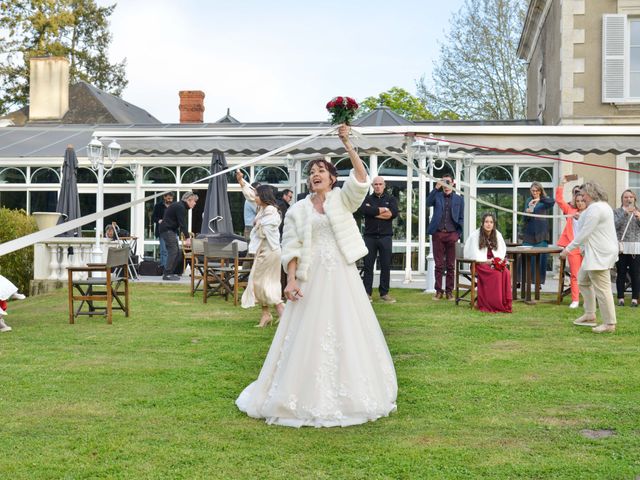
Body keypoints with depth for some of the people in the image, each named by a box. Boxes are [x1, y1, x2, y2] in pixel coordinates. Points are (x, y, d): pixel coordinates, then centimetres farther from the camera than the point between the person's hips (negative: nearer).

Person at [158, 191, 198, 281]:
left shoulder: (181, 206, 15)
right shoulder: (180, 207, -17)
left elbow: (182, 224, 17)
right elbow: (182, 224, -22)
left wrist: (187, 235, 12)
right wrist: (187, 238, -24)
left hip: (171, 230, 10)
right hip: (167, 230, -10)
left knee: (177, 253, 8)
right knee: (173, 251, -15)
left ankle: (170, 273, 11)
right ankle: (167, 274, -15)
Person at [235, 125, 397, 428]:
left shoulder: (343, 200, 7)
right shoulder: (298, 210, 8)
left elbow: (361, 179, -11)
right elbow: (292, 248, 2)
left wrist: (347, 144, -18)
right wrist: (291, 279, -10)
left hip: (342, 276, 0)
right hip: (311, 278, 0)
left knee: (346, 333, 4)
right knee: (308, 336, 0)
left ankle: (347, 396, 16)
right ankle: (308, 399, 10)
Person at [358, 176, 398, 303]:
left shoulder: (391, 199, 11)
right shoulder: (367, 199, 10)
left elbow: (393, 213, -9)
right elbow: (362, 209, -13)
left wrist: (373, 212, -7)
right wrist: (382, 210, -9)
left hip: (385, 237, 0)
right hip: (370, 236, 0)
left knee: (386, 266, 1)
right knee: (368, 265, 0)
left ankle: (384, 293, 7)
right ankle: (367, 292, 4)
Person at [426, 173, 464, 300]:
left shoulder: (459, 199, 11)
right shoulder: (437, 196, 11)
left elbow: (461, 218, 9)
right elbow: (428, 203, -10)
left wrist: (458, 234, -2)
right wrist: (436, 188, -18)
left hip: (452, 234, 0)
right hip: (438, 234, 0)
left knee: (451, 265, 3)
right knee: (439, 264, 2)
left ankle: (449, 291, 9)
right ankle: (438, 291, 7)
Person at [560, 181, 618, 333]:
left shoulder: (595, 209, -18)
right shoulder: (603, 206, 16)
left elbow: (584, 233, -21)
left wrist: (568, 249, -16)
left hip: (598, 254, -12)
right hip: (598, 252, 12)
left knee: (601, 288, -7)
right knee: (583, 281, 20)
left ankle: (609, 324, -2)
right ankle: (590, 315, 26)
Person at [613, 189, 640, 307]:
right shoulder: (617, 212, 7)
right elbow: (615, 225, -9)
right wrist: (625, 213, -16)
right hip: (621, 246, -1)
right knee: (621, 274, 0)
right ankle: (621, 298, 4)